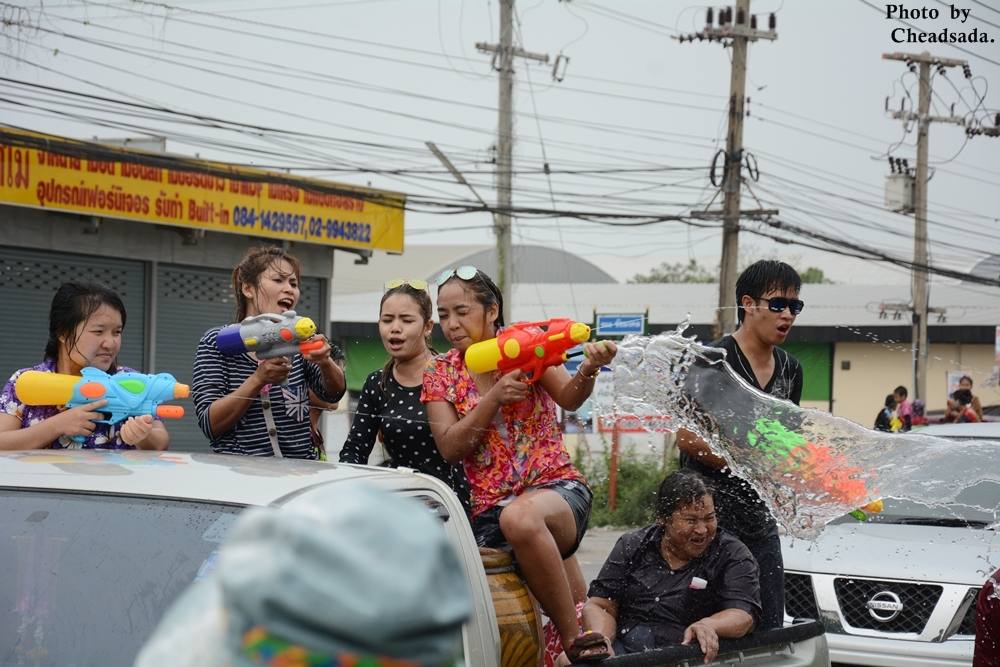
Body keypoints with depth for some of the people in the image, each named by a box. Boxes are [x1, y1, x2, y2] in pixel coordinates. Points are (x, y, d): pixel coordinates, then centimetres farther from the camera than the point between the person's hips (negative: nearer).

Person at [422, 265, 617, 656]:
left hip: (555, 486, -4)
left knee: (520, 517, -39)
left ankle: (576, 640, -29)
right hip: (489, 508, 4)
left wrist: (588, 371, -35)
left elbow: (569, 399, -12)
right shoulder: (440, 374, 9)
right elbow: (449, 448, -2)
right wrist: (494, 398, -14)